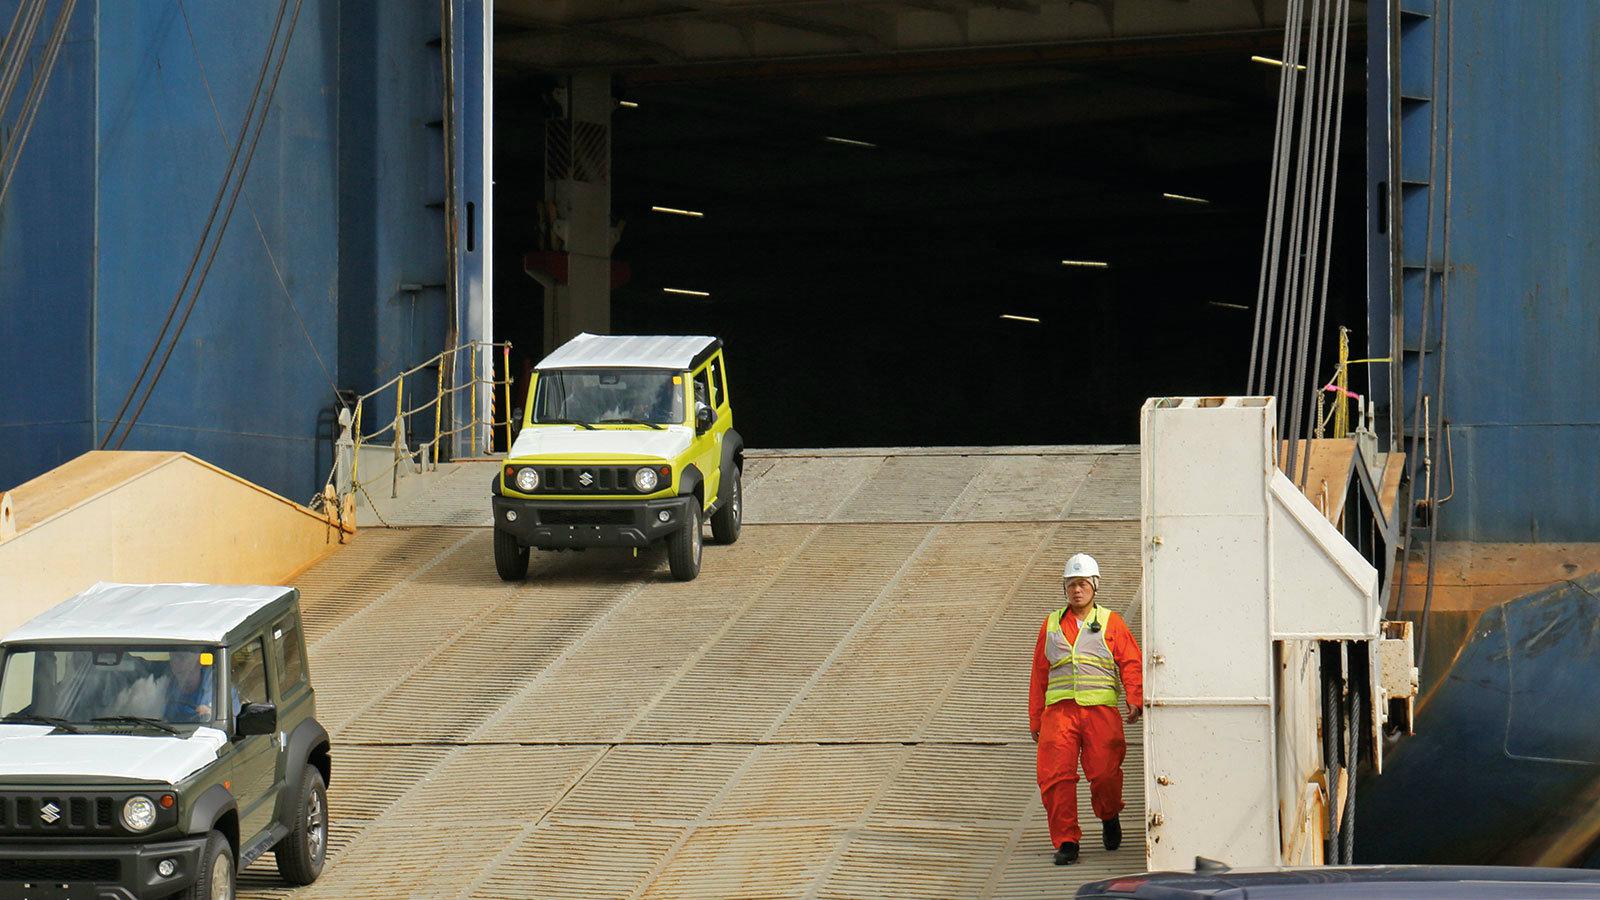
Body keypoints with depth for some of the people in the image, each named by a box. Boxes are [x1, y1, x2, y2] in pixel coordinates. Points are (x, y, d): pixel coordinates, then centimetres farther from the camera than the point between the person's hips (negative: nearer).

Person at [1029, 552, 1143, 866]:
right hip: (1059, 708, 2)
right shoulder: (1052, 625, 18)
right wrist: (1035, 720, 17)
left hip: (1100, 708, -2)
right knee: (1056, 775, -10)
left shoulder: (1110, 623, 11)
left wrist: (1135, 699, -14)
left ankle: (1108, 816, 22)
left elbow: (1131, 663, 3)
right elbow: (1039, 674, 21)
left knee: (1104, 773, -10)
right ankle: (1065, 841, -2)